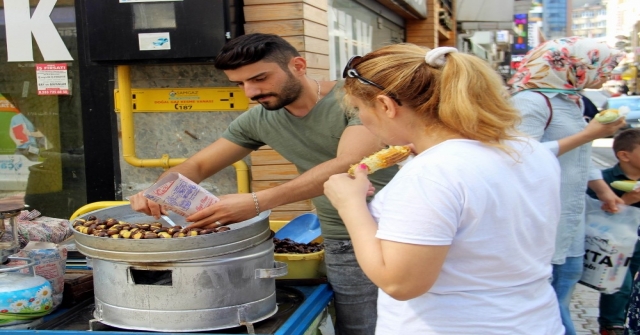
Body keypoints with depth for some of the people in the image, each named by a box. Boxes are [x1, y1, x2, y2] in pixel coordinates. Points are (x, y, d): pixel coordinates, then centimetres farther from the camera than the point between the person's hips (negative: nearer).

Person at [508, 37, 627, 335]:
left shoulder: (572, 100, 13)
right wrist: (587, 135, -22)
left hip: (569, 212, 10)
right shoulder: (531, 100, -18)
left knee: (569, 273, 17)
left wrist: (602, 189, 14)